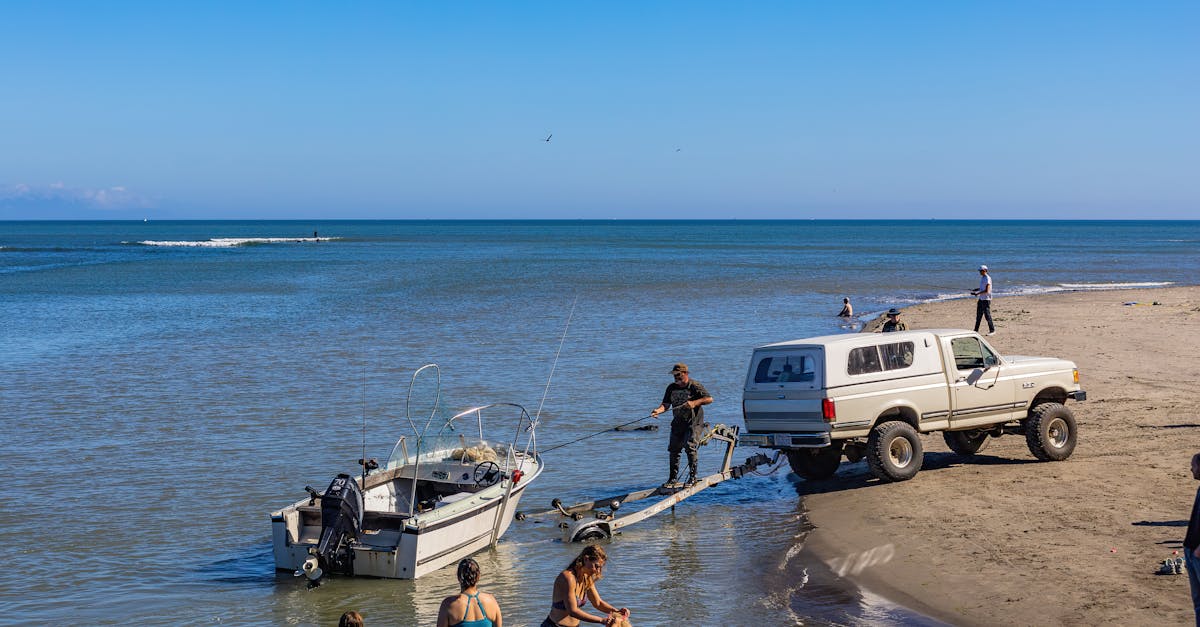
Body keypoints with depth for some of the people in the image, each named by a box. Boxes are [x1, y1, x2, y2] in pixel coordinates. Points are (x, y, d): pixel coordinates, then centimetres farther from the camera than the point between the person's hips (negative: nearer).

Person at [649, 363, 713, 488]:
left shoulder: (694, 386, -9)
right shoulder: (671, 388, 7)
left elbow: (709, 399, -12)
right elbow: (666, 404, 2)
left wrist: (694, 403, -24)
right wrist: (658, 410, -19)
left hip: (694, 423, -6)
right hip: (678, 423, 6)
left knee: (690, 447, -18)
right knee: (673, 449, 3)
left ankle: (693, 476, -7)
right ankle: (673, 479, 13)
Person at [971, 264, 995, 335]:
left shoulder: (987, 279, -16)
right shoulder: (982, 278, 13)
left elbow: (987, 291, -22)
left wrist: (978, 293, -20)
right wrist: (974, 290, 10)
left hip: (986, 299, -9)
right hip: (981, 299, 9)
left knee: (987, 315, -5)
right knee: (978, 315, 10)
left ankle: (992, 330, 4)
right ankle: (976, 330, 15)